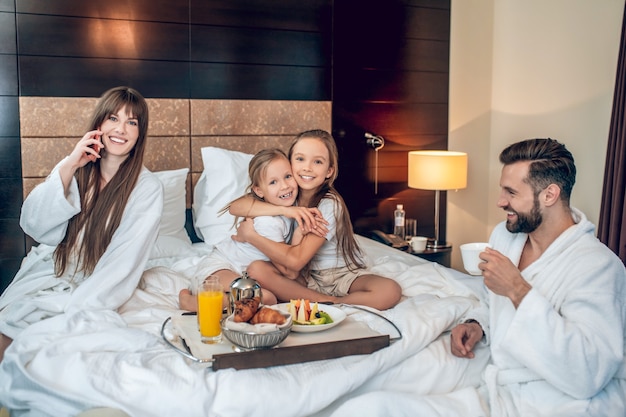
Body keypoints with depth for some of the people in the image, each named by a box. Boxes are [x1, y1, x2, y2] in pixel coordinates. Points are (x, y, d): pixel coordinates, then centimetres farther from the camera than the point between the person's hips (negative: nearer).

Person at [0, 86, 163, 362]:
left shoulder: (147, 189, -8)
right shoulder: (74, 168, 5)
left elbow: (121, 266, -12)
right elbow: (33, 225, -5)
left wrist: (71, 310, -20)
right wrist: (67, 168, -15)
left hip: (86, 290, -3)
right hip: (44, 272, 4)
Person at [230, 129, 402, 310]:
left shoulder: (329, 204, -20)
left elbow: (296, 260, -25)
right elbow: (236, 206, -21)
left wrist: (250, 235, -20)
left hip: (342, 275, -3)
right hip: (305, 277, 4)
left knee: (390, 291, -31)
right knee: (256, 269, -24)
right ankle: (329, 301, -21)